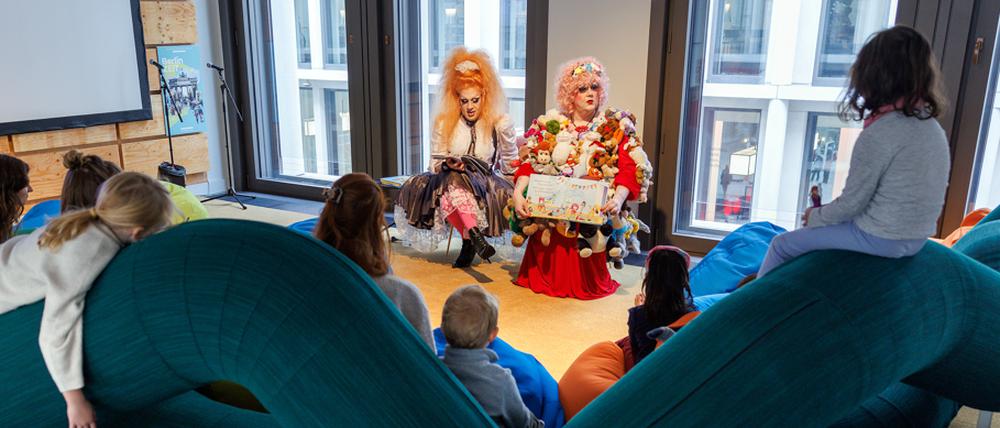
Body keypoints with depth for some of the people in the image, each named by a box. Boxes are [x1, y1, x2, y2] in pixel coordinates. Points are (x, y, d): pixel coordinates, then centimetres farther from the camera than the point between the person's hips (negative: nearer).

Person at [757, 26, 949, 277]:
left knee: (782, 245, 6)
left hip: (880, 238, -8)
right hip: (917, 238, 8)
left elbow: (851, 203, -18)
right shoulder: (932, 127, 3)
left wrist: (815, 216, 2)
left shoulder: (878, 135, -21)